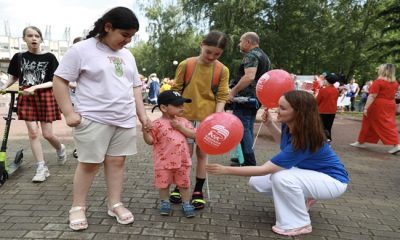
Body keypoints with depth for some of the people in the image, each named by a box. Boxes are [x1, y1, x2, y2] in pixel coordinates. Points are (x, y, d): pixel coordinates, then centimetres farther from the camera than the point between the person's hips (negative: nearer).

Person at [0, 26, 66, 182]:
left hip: (45, 96, -2)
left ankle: (60, 149, 33)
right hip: (26, 97, 3)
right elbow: (13, 77, 16)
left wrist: (35, 87, -19)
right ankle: (42, 168, 6)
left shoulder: (49, 57, -4)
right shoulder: (18, 57, 5)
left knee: (47, 134, -1)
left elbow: (54, 82, -7)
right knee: (33, 133, -2)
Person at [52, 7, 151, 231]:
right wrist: (69, 112, -13)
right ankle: (78, 207, 19)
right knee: (89, 163, 2)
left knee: (117, 161, 8)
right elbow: (60, 80, -6)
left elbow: (135, 86, 17)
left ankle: (115, 204, 20)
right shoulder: (82, 50, -6)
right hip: (93, 119, -5)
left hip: (125, 119, 5)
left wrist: (142, 114, 10)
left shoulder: (127, 55, 13)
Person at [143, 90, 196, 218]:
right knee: (164, 183, 13)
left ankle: (186, 204, 29)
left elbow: (193, 135, -4)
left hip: (182, 160, 3)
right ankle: (165, 202, 34)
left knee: (184, 183, 14)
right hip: (164, 162, -2)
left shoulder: (183, 121, 2)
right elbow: (150, 141, -7)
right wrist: (145, 130, -24)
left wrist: (181, 127, -14)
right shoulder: (158, 124, -10)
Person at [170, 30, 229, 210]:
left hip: (207, 118, 1)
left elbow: (222, 96, -2)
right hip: (186, 116, 0)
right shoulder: (186, 64, -5)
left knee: (202, 154, 8)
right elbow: (176, 90, 1)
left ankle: (198, 191, 21)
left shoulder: (222, 70, -3)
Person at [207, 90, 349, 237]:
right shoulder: (289, 126, -13)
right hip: (309, 172, 8)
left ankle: (300, 224, -12)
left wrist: (226, 170, -32)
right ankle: (303, 198, 13)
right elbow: (284, 141, 14)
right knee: (257, 182, -3)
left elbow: (264, 169, -34)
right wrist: (269, 124, -3)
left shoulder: (305, 140, -35)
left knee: (281, 178, -37)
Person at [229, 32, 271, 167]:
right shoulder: (264, 56, 20)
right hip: (255, 98, 10)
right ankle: (246, 159, 23)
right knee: (248, 129, 15)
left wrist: (233, 91, -25)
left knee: (242, 129, -7)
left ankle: (249, 163, -5)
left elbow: (249, 76, -28)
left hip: (245, 97, -10)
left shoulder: (251, 55, -12)